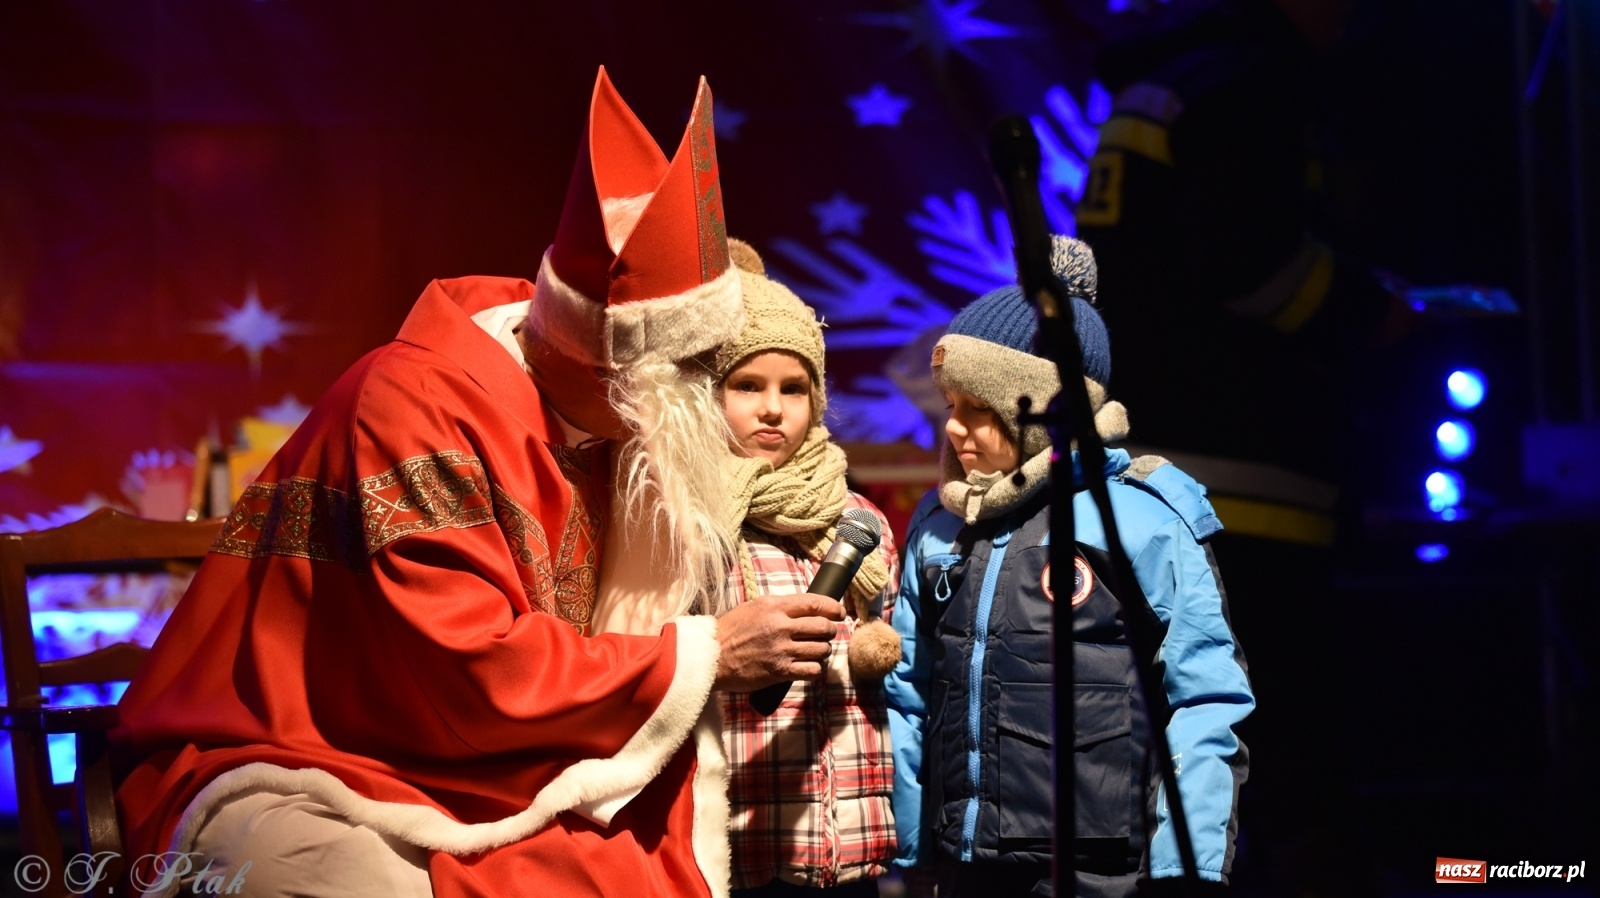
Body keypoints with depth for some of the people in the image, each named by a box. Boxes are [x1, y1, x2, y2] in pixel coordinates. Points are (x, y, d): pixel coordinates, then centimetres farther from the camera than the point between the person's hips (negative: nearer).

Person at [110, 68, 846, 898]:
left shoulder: (590, 422, 5)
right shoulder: (418, 407, -19)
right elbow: (475, 671, -25)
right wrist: (705, 653, -17)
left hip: (480, 800, 7)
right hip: (302, 790, -7)